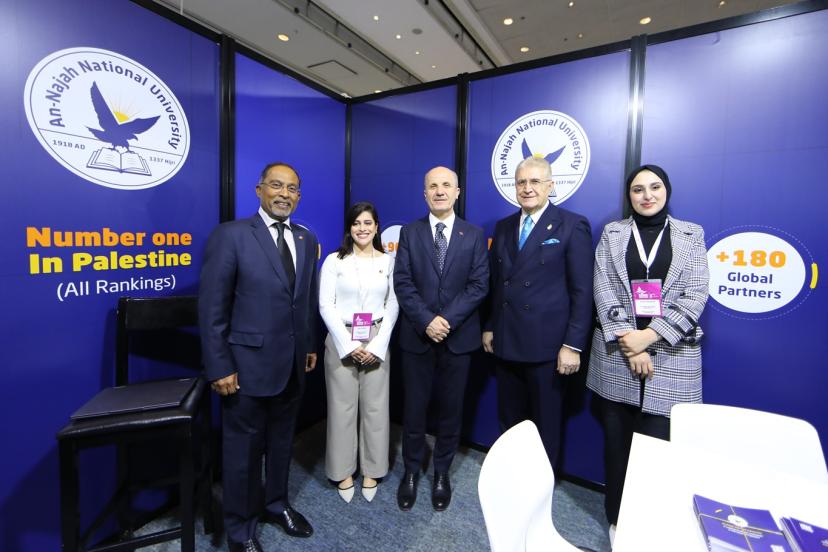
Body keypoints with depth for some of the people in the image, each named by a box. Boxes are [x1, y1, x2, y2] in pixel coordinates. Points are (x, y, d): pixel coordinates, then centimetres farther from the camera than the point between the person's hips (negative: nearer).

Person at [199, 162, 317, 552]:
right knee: (243, 448, 13)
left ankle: (276, 504, 46)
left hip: (293, 364, 5)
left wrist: (311, 345, 10)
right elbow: (212, 308, -12)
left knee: (282, 441, 21)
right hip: (248, 363, -5)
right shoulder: (230, 235, -11)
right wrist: (219, 367, -13)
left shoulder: (307, 239, 6)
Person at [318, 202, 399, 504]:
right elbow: (326, 305, -4)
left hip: (377, 341, 1)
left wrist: (377, 344, -8)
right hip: (341, 341, -1)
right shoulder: (334, 261, 0)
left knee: (375, 406, 8)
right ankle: (343, 471, 28)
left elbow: (393, 305, 2)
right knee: (342, 407, 7)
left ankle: (371, 470, 28)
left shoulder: (388, 261, 5)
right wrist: (349, 344, -12)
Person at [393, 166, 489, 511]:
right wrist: (426, 320, -15)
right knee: (414, 408, 11)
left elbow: (479, 285, -5)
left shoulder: (474, 235, 3)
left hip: (458, 336, 0)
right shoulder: (410, 232, 4)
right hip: (417, 336, 0)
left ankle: (442, 473, 34)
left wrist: (447, 319, -16)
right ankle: (411, 472, 33)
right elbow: (402, 283, -4)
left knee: (450, 409, 13)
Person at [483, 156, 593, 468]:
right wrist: (489, 327, 11)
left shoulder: (572, 226, -5)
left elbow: (582, 292, -9)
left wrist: (573, 345, -12)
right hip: (505, 344, 5)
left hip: (546, 346, -4)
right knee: (509, 422, 17)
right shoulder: (503, 227, 11)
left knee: (545, 426, 13)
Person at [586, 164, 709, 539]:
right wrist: (630, 344, -11)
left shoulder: (691, 235, 8)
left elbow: (695, 295, -2)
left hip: (671, 356, 0)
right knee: (616, 442, 8)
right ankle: (618, 519, 29)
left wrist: (651, 335, -14)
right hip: (618, 353, 1)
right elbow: (604, 290, -3)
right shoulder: (612, 233, 7)